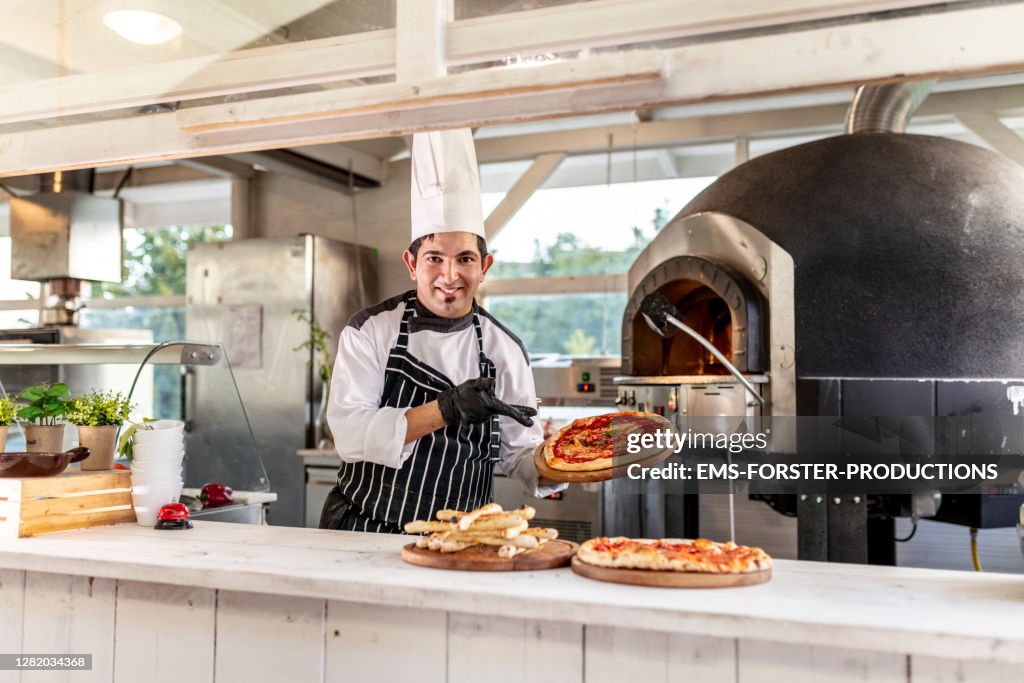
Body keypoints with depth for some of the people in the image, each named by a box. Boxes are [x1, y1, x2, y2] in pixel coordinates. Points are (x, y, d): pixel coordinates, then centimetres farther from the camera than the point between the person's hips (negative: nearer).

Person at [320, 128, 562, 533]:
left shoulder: (504, 349, 4)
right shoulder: (370, 331, -2)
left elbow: (519, 453, 8)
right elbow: (349, 433, -12)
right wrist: (445, 410, -22)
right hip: (363, 534, -2)